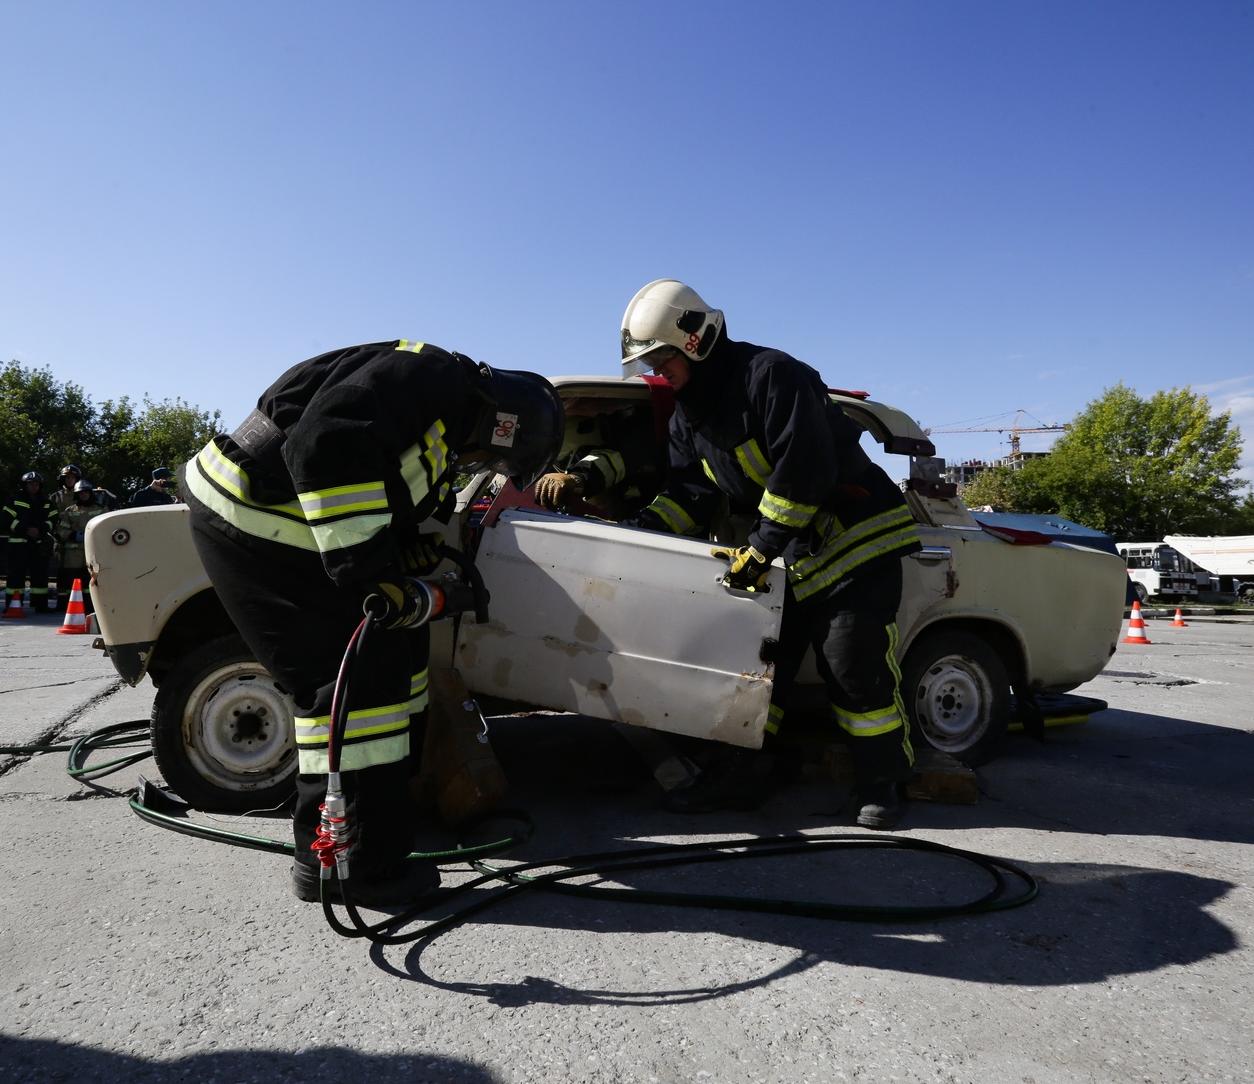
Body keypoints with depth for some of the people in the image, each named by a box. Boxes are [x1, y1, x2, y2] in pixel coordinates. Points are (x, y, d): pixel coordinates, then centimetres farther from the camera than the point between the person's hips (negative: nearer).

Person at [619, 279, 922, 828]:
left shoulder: (770, 374, -20)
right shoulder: (688, 415, 8)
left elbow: (804, 469, -26)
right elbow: (689, 489, 6)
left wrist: (759, 549, -24)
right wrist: (644, 530, -10)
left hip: (856, 539, -8)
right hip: (788, 555, 9)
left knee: (856, 671, -5)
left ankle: (883, 783, 14)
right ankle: (738, 775, 18)